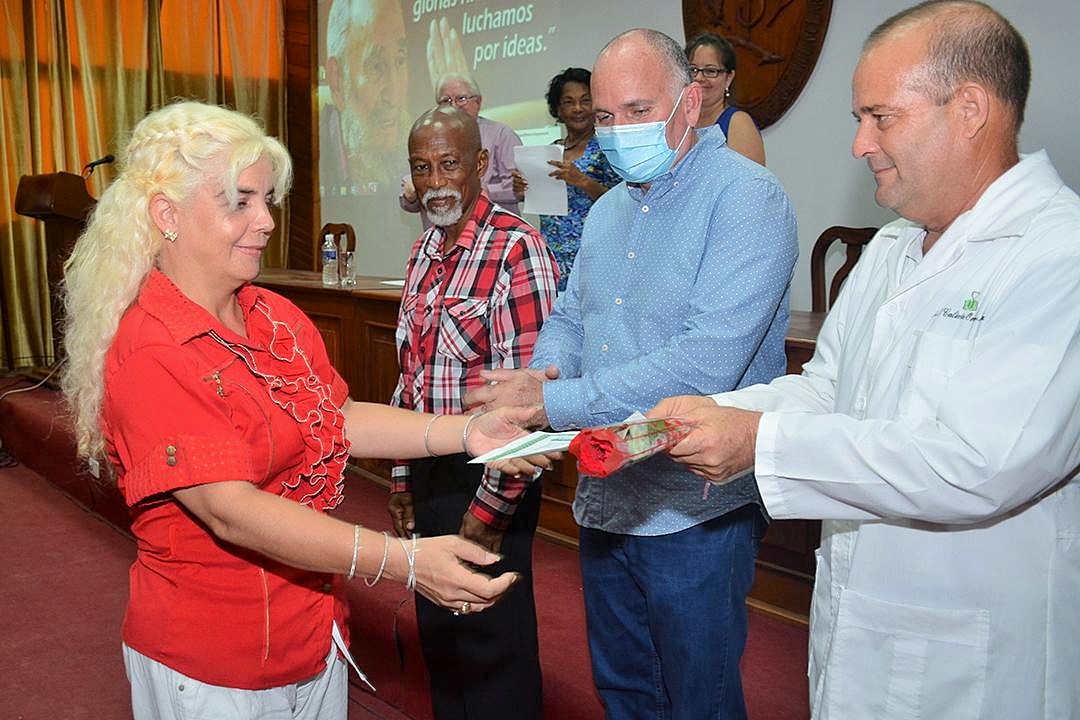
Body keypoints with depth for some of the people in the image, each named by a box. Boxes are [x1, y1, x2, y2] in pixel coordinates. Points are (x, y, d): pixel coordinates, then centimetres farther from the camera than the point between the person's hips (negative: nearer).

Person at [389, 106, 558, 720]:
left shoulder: (517, 248, -16)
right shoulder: (424, 253, 9)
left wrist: (491, 506, -18)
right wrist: (404, 480, 13)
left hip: (486, 478, -7)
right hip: (430, 473, 8)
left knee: (493, 648, 8)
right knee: (438, 637, 21)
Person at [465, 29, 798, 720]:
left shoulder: (746, 196, -16)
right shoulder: (609, 208, 11)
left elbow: (707, 361, -27)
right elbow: (569, 316, 16)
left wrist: (552, 402, -25)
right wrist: (542, 372, -9)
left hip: (694, 512, -7)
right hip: (606, 497, 7)